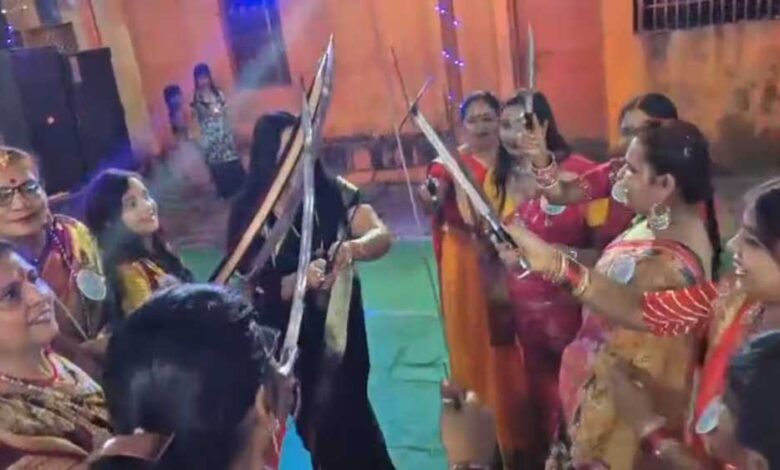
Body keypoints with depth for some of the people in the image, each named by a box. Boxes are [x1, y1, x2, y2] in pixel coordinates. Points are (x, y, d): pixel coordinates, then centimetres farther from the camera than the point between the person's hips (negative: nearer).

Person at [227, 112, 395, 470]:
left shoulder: (333, 191, -9)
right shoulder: (250, 212, -11)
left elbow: (382, 235, -13)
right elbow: (256, 287, -12)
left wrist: (354, 247, -35)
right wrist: (301, 280, -30)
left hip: (339, 323, 1)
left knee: (346, 411, 7)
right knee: (315, 420, 11)